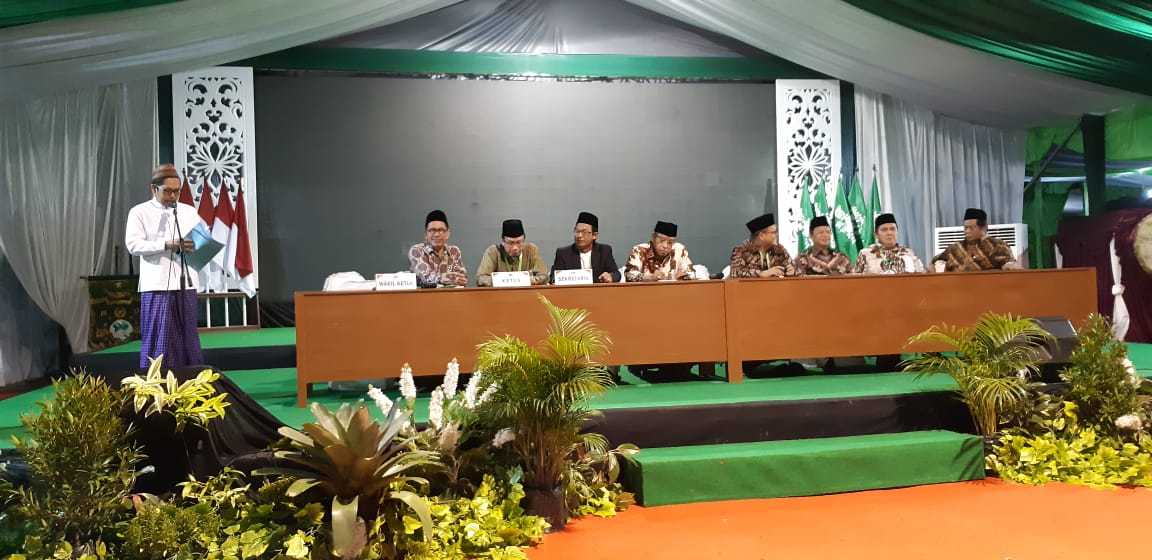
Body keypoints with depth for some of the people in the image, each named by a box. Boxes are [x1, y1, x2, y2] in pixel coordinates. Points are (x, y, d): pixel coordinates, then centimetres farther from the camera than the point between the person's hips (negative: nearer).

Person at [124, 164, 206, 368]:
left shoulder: (189, 211, 15)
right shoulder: (139, 212, 2)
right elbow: (133, 244, -9)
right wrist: (168, 245, -21)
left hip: (186, 283, 4)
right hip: (157, 285, -4)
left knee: (188, 337, 8)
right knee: (158, 338, -2)